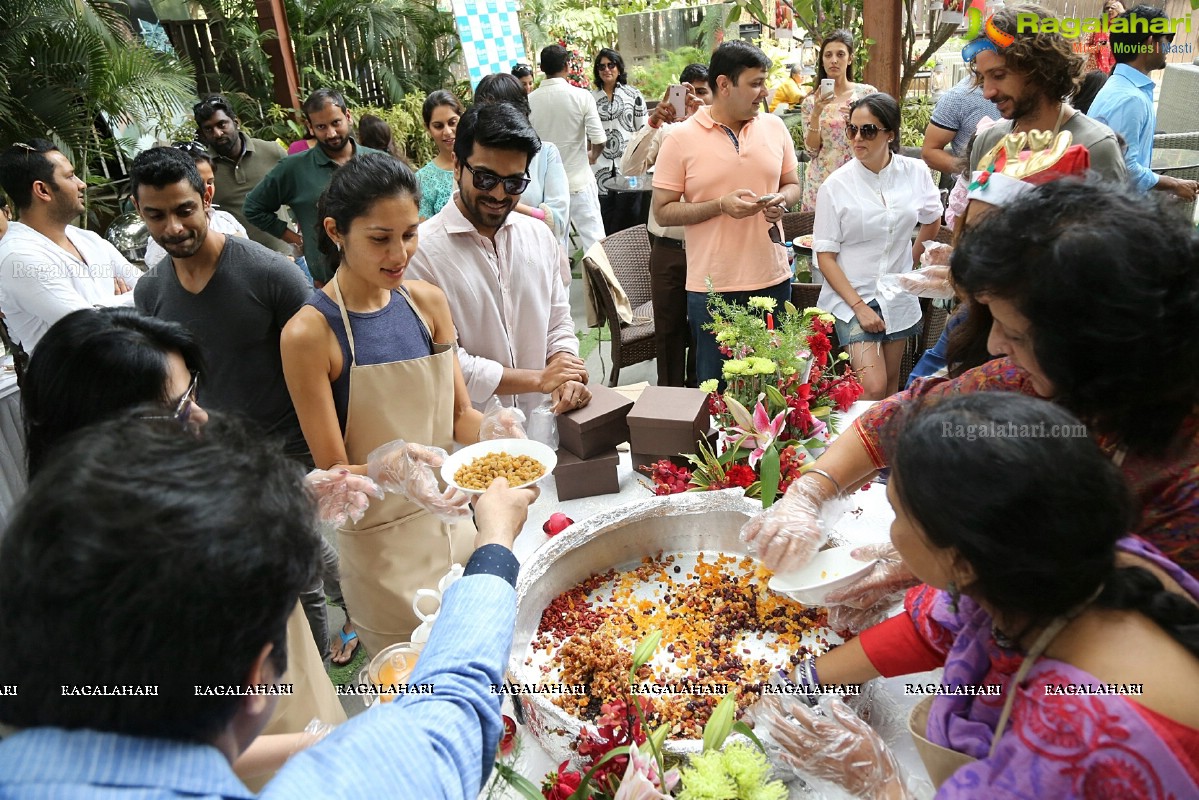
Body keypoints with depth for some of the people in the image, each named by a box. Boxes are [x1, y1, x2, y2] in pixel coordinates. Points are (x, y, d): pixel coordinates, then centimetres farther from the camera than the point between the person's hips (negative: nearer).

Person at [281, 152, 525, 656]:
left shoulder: (428, 302, -3)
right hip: (381, 543, -5)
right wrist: (386, 468, -36)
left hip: (451, 519, 5)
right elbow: (332, 472, -15)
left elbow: (459, 414, 3)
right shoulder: (309, 333, -18)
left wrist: (490, 430, -20)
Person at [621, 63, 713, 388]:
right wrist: (653, 123, -17)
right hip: (667, 248, 2)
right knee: (668, 327, 11)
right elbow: (630, 166, -6)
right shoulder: (665, 132, 7)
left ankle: (697, 390, 29)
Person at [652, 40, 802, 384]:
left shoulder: (774, 127, 7)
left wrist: (781, 199, -6)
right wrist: (720, 206, -18)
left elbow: (792, 184, 17)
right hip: (712, 287, -4)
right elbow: (663, 211, -6)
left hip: (773, 279, 4)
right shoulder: (680, 139, -6)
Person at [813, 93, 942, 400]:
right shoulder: (835, 185, -11)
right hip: (852, 293, -3)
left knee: (891, 382, 13)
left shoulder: (916, 172, -3)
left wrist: (912, 262, 16)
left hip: (898, 294, 4)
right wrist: (859, 306, -15)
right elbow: (825, 254, -11)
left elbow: (932, 221, 18)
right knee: (872, 387, -13)